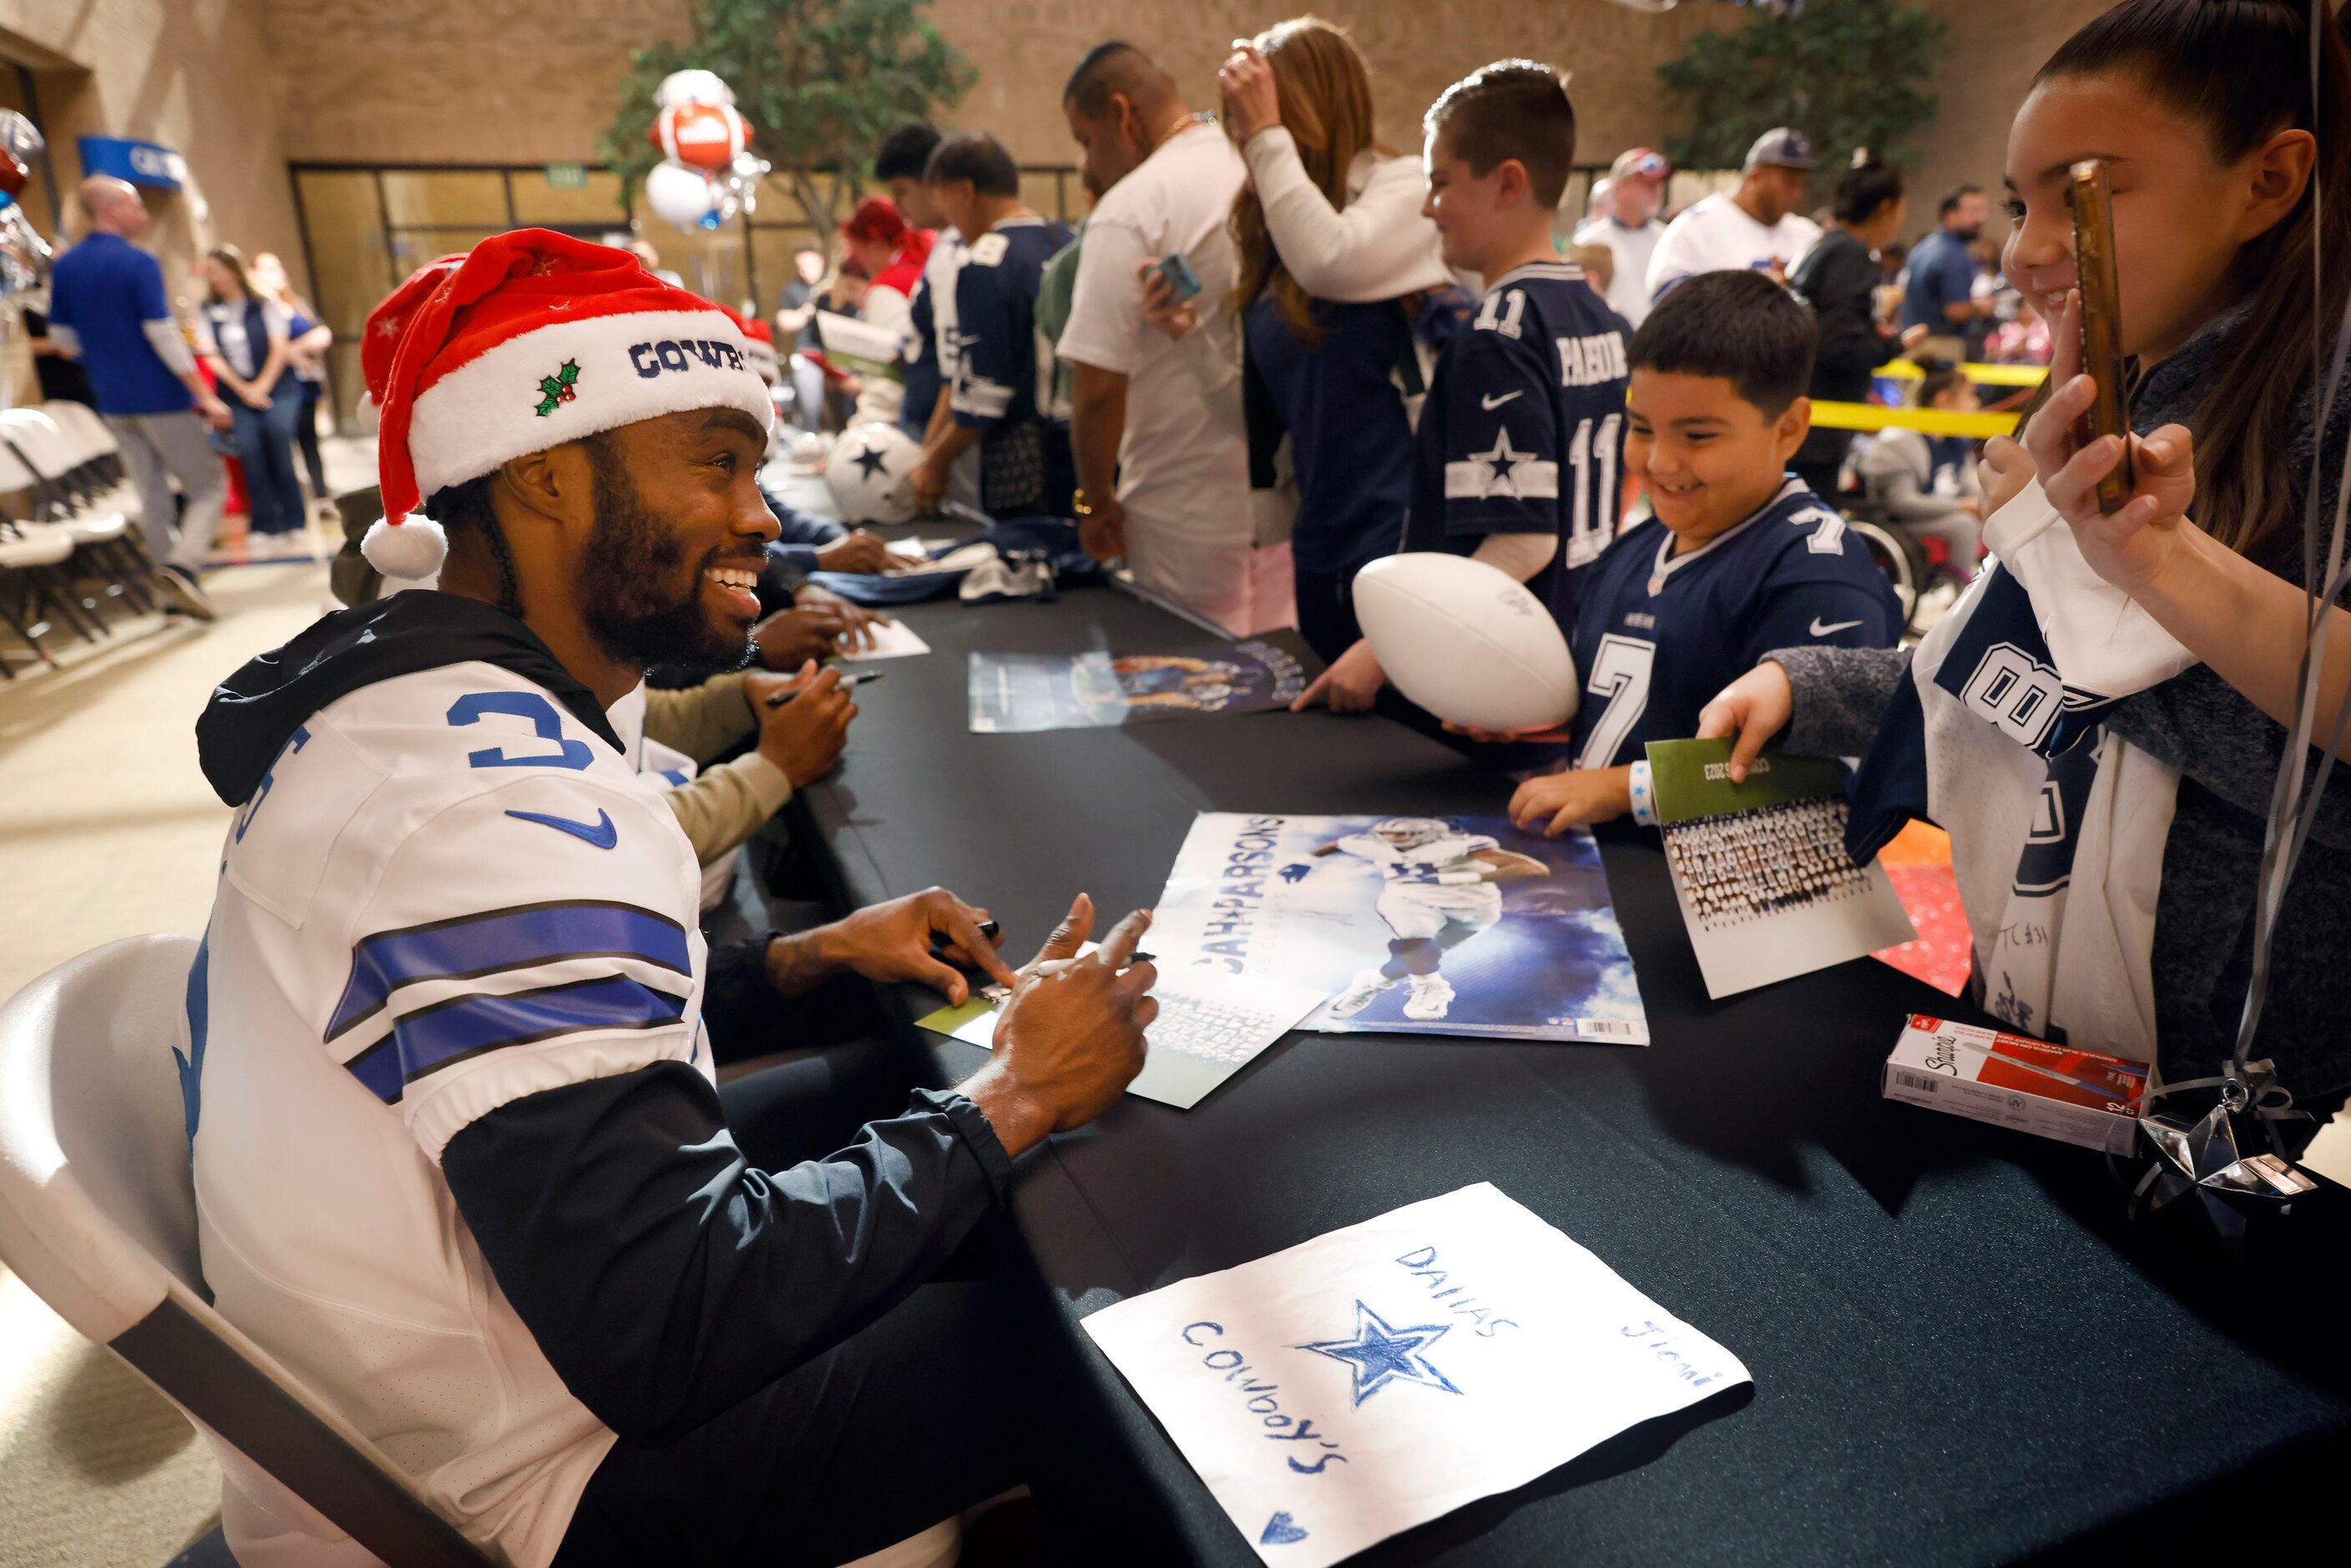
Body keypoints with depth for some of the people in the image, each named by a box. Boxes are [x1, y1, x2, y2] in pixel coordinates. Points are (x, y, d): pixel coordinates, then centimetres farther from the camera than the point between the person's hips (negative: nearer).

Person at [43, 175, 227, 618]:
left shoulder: (64, 267, 8)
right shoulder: (137, 263, -13)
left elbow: (62, 337, 14)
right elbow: (163, 334, -19)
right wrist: (206, 397, -17)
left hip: (113, 401, 7)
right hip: (162, 398, -7)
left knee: (152, 498, 11)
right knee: (208, 488, 1)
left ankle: (177, 590, 13)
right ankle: (182, 565, -20)